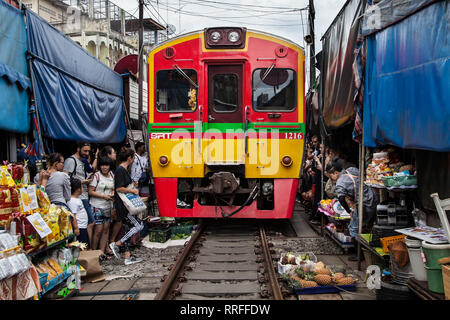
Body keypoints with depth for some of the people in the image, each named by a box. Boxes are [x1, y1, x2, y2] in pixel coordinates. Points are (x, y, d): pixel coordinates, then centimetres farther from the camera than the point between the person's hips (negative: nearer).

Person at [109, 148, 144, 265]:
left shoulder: (124, 170, 15)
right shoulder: (120, 170, -15)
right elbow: (119, 189, -21)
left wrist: (132, 188, 11)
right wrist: (133, 191, -11)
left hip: (126, 205, 10)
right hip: (122, 206, -10)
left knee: (128, 229, 10)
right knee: (138, 226, -9)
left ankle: (128, 257, 14)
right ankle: (116, 244, -2)